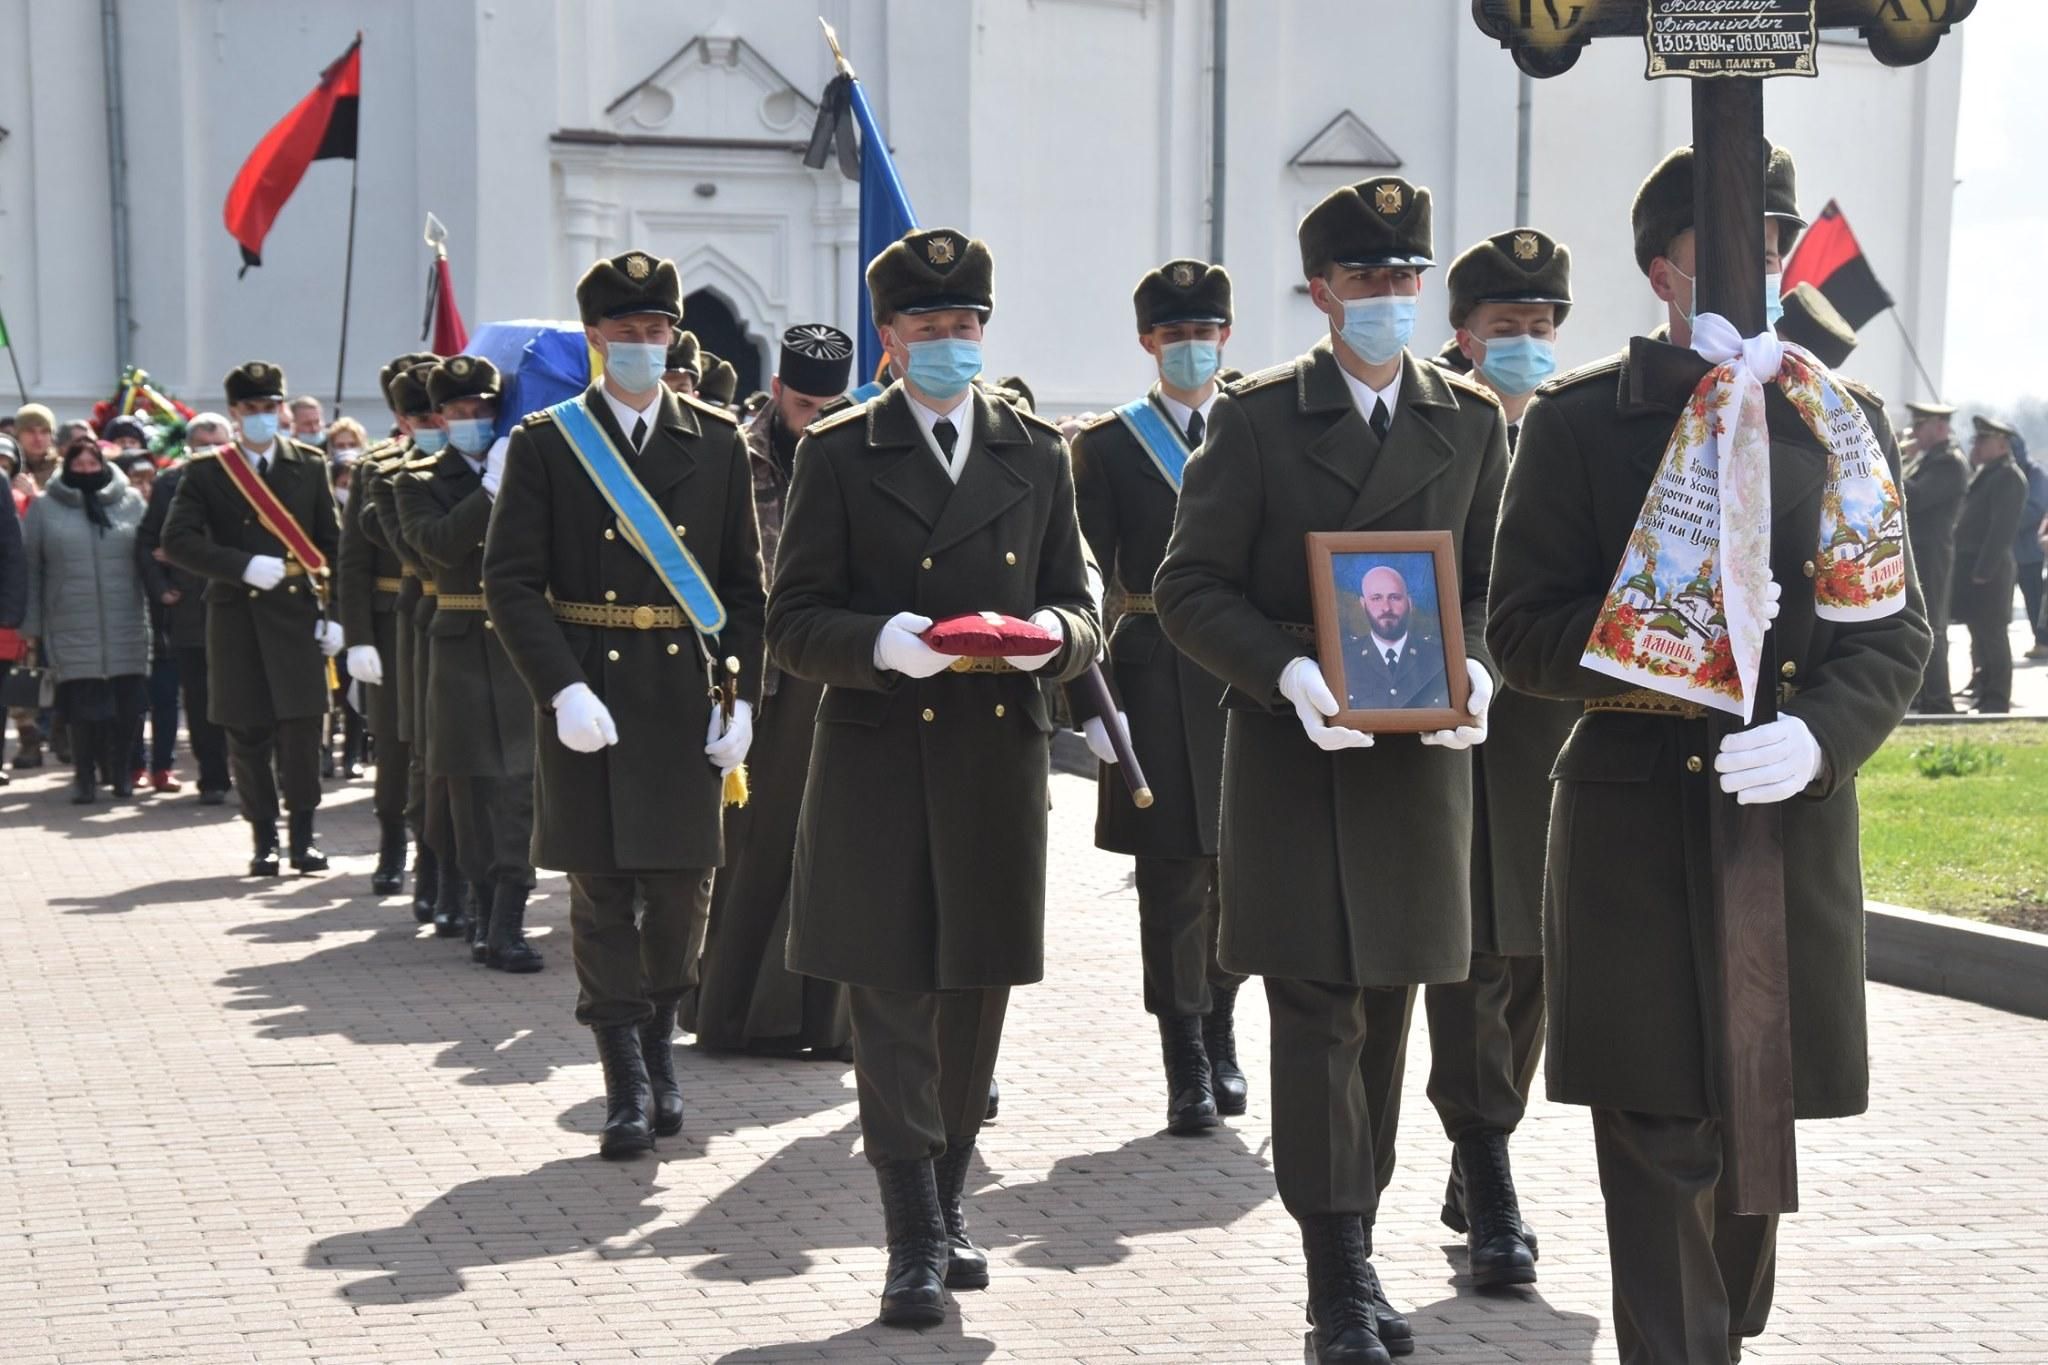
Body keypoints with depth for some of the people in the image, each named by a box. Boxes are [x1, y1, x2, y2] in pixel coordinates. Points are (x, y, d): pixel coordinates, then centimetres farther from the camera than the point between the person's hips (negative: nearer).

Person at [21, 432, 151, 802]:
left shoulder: (131, 502, 8)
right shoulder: (46, 508, 7)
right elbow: (31, 568, 7)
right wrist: (31, 625, 3)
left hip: (125, 628, 1)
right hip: (72, 630, -1)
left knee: (127, 704, 2)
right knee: (82, 706, -2)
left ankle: (120, 770, 18)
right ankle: (84, 776, 10)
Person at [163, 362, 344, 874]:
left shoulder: (308, 466, 8)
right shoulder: (206, 472, 4)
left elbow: (331, 544, 8)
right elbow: (177, 542, -4)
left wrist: (334, 612, 0)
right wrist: (244, 566, -15)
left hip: (296, 612, 0)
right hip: (236, 616, 0)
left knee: (301, 727, -5)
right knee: (248, 733, 3)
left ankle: (303, 839, 5)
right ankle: (263, 840, 13)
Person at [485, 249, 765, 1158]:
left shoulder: (718, 443, 8)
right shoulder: (545, 444, 1)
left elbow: (744, 583, 9)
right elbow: (510, 581, -4)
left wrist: (741, 697, 0)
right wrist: (563, 690, -15)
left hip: (688, 697, 2)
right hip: (590, 695, -2)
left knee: (682, 886, 5)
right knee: (602, 892, 1)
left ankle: (659, 1044, 28)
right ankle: (627, 1083, 10)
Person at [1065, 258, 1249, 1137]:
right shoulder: (1108, 446, 3)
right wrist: (1090, 702, -9)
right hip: (1156, 680, -2)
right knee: (1172, 875, -1)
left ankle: (1219, 1031, 28)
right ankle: (1187, 1064, 6)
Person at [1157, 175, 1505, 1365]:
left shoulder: (1473, 422, 9)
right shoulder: (1258, 418, 0)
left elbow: (1496, 583, 12)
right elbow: (1190, 586, -3)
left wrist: (1476, 671, -9)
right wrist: (1286, 671, -19)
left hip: (1421, 757, 3)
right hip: (1292, 751, -3)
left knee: (1385, 1013, 10)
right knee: (1320, 1017, -4)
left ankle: (1355, 1257, 22)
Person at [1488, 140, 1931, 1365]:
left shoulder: (1843, 419, 9)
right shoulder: (1579, 422, 2)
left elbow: (1897, 628, 5)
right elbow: (1523, 631, -1)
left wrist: (1819, 735, -14)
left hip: (1796, 825, 3)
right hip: (1636, 836, -3)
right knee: (1661, 1143, -1)